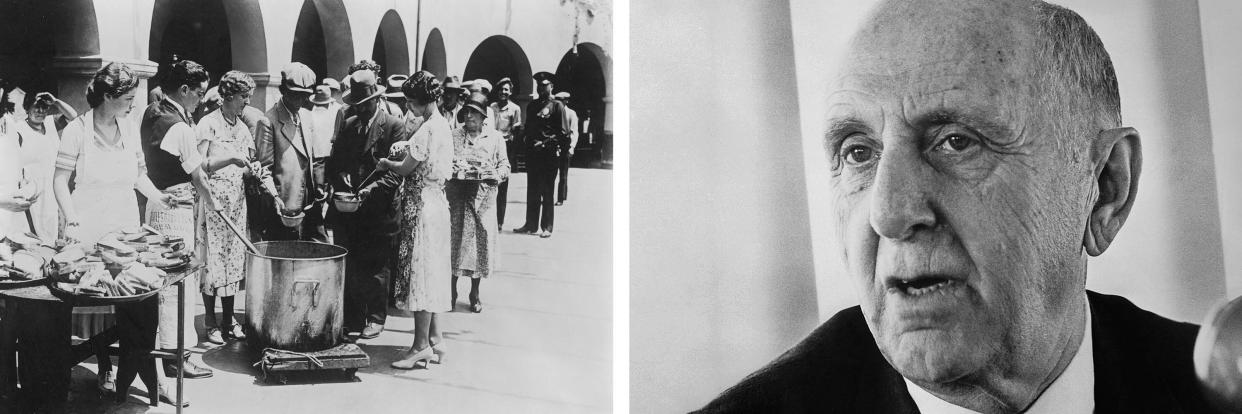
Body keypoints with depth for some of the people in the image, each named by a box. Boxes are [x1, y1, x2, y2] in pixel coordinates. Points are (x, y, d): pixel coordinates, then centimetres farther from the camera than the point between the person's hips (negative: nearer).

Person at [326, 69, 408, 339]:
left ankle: (375, 318, 16)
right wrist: (340, 182, -7)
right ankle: (351, 317, 18)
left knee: (376, 269, 4)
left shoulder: (395, 126, -4)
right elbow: (334, 163, 14)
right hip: (347, 211, 5)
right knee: (348, 268, 7)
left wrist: (370, 191, -20)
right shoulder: (347, 125, 13)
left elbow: (397, 171, -10)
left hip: (378, 211, -4)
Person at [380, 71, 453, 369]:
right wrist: (404, 152, 5)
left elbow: (407, 168, -13)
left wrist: (386, 164, 4)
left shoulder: (428, 129, -19)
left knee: (420, 273, -4)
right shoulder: (442, 125, 10)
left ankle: (421, 345, 1)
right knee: (430, 276, 14)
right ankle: (434, 339, 19)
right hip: (435, 202, 10)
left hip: (423, 207, -10)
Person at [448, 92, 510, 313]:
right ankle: (451, 291, 9)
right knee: (454, 240, -3)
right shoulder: (453, 135, 8)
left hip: (483, 197, 0)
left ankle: (475, 293, 15)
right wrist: (453, 170, -12)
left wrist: (494, 174, -13)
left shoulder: (495, 138, 8)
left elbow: (505, 168, 7)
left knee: (480, 241, 2)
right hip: (456, 195, 0)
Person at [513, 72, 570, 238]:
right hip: (532, 153, 6)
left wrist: (555, 148, -14)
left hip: (548, 154, -6)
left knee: (547, 191, -2)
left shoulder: (557, 106, -2)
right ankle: (531, 224, 16)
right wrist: (529, 143, 4)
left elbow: (564, 133, -6)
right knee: (532, 190, 9)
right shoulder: (532, 105, 16)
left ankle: (546, 227, 2)